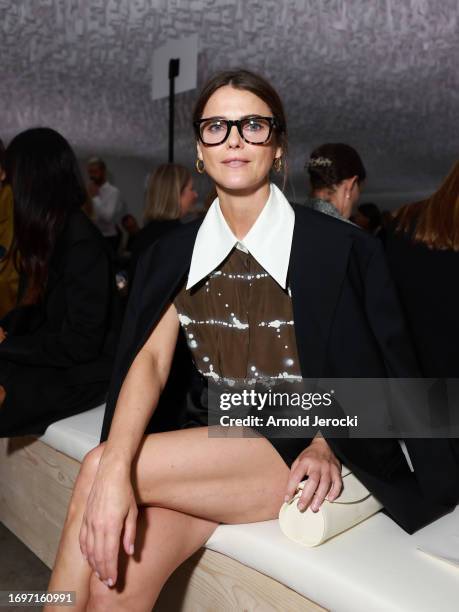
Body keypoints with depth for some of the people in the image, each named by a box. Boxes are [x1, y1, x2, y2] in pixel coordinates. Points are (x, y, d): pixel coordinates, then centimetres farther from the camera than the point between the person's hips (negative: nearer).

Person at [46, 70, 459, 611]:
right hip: (209, 440, 3)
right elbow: (151, 359, -7)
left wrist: (326, 443, -16)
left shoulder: (340, 246, -5)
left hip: (300, 449, -3)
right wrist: (116, 468, -23)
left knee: (94, 469, -22)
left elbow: (380, 369, 1)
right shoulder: (175, 252, 6)